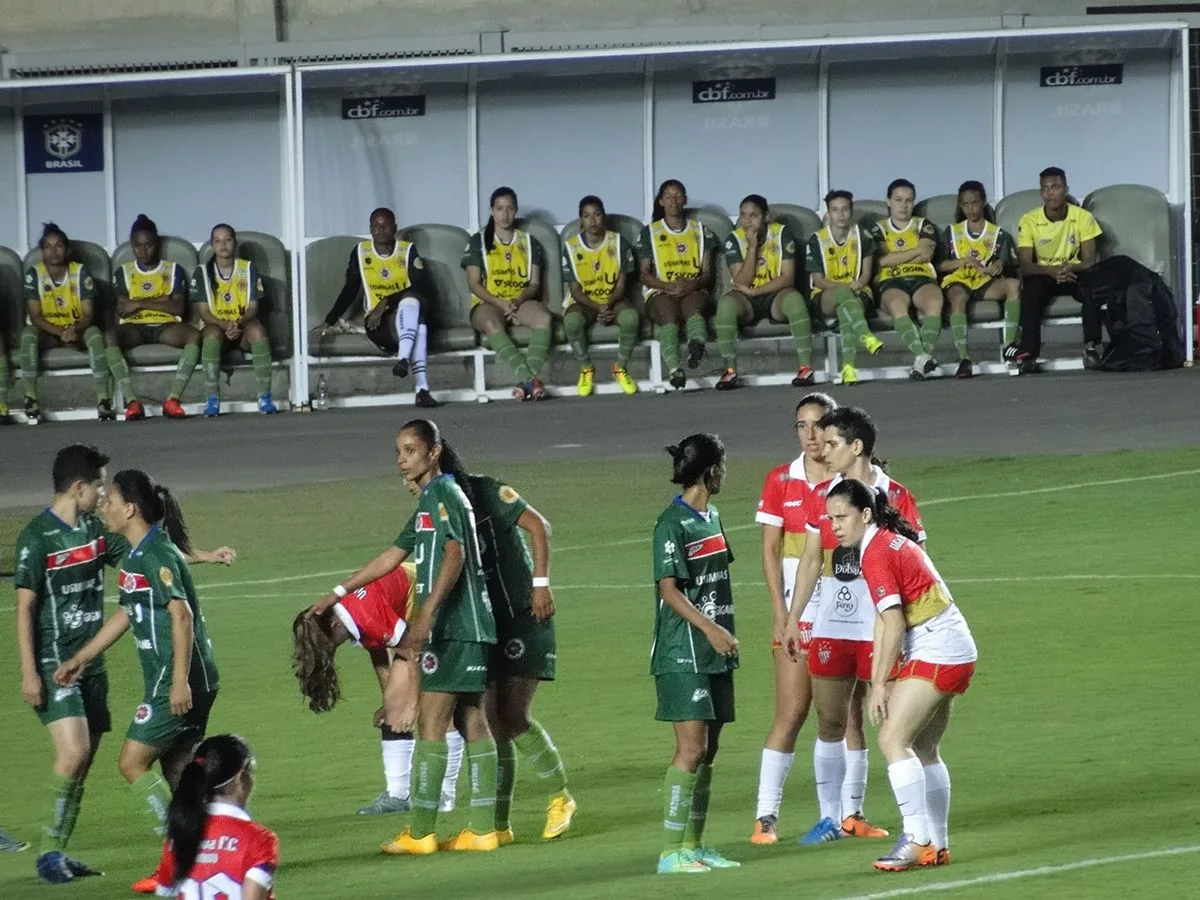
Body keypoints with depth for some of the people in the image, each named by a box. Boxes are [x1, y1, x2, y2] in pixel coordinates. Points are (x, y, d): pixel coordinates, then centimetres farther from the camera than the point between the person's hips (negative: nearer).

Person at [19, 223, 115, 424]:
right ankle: (31, 399, -34)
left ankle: (103, 399, -37)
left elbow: (88, 314, -9)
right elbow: (35, 316, -11)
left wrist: (75, 330, -32)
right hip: (48, 333, 0)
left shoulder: (80, 272, -5)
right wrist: (60, 332, -28)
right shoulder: (34, 273, -5)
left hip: (77, 330, 0)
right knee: (28, 333, -33)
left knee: (94, 333, -34)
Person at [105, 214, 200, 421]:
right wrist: (160, 300, -2)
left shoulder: (173, 270, 14)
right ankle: (131, 402, -41)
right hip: (134, 328, 0)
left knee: (194, 335, -34)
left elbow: (178, 307, 0)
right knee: (109, 336, -35)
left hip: (166, 327, 0)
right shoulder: (123, 272, 15)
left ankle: (173, 398, -42)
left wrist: (140, 304, -4)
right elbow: (122, 309, 1)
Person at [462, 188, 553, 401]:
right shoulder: (479, 241, 9)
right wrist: (500, 303, -14)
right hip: (488, 303, -2)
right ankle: (528, 378, -52)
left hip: (521, 302, 2)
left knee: (543, 317, -33)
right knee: (491, 324, -40)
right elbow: (474, 284, 1)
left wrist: (518, 301, -12)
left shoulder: (529, 243, 16)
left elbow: (535, 284, 9)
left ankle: (528, 379, -45)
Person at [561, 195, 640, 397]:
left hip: (613, 299, 0)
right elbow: (575, 290, -6)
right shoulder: (571, 247, -5)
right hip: (584, 302, 0)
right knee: (572, 320, -37)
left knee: (631, 317, -35)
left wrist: (609, 304, -24)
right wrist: (597, 308, -22)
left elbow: (622, 284, -3)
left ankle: (621, 368, -11)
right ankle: (586, 369, -12)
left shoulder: (618, 243, -3)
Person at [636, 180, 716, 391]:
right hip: (660, 292, -1)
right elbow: (645, 274, 9)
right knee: (668, 312, -38)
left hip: (694, 289, 1)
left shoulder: (700, 231, 19)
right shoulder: (650, 233, 16)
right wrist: (667, 286, -12)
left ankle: (697, 346, -73)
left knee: (692, 307, -38)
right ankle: (673, 368, -61)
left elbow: (707, 273, 12)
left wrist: (692, 285, -12)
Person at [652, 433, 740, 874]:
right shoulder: (673, 523, -12)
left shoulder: (711, 518, 14)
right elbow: (669, 589, -17)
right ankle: (671, 851, -12)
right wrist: (709, 627, -26)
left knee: (708, 749, 9)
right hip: (683, 654, -9)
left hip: (714, 653, 9)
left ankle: (693, 845, 15)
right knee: (691, 748, -12)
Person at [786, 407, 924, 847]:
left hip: (880, 625, -4)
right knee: (831, 722, 7)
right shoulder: (822, 497, 8)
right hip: (832, 625, 4)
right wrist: (793, 618, 13)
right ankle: (833, 815, 15)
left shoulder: (895, 497, -5)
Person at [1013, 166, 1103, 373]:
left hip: (1074, 275, 0)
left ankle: (1091, 347, -31)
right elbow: (1025, 265, -14)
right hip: (1044, 276, 0)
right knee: (1031, 286, -35)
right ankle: (1028, 354, -38)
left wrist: (1071, 268, -34)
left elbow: (1089, 261, -10)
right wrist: (1050, 270, -36)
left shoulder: (1083, 218, -6)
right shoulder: (1029, 221, -8)